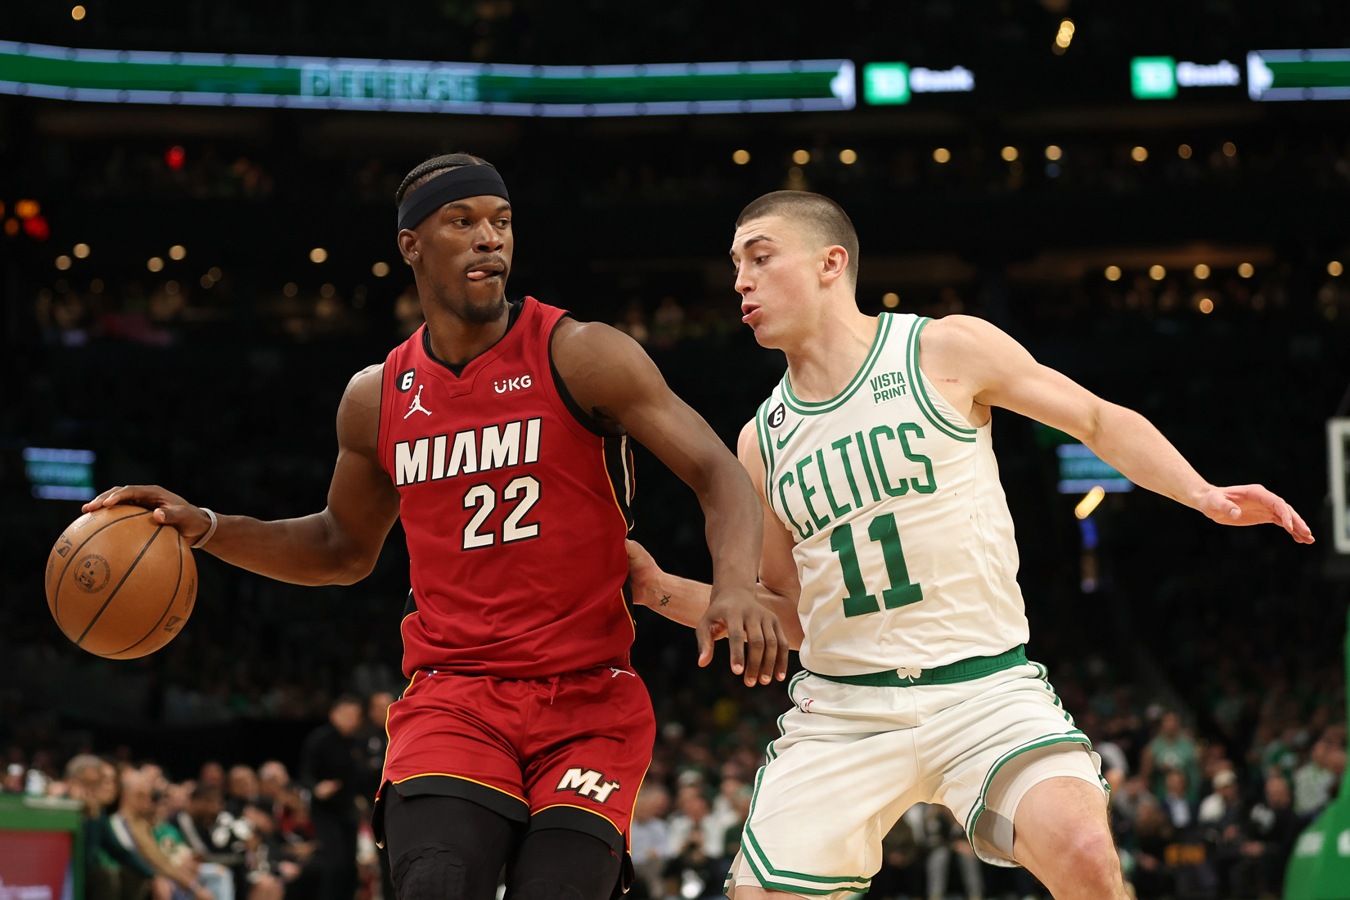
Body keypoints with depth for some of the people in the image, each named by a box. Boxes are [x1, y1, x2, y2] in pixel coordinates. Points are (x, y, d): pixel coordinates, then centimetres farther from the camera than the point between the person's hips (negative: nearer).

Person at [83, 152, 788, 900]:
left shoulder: (580, 357, -4)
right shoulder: (377, 399, 9)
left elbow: (718, 476, -9)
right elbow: (345, 549, 25)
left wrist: (734, 585, -30)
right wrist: (205, 529, 11)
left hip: (589, 704, -2)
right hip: (453, 698, 2)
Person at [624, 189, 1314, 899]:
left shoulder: (945, 351, 0)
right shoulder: (763, 442, 11)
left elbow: (1098, 420, 9)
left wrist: (1204, 496, -5)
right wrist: (661, 592, 6)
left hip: (984, 688, -4)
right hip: (842, 709, 4)